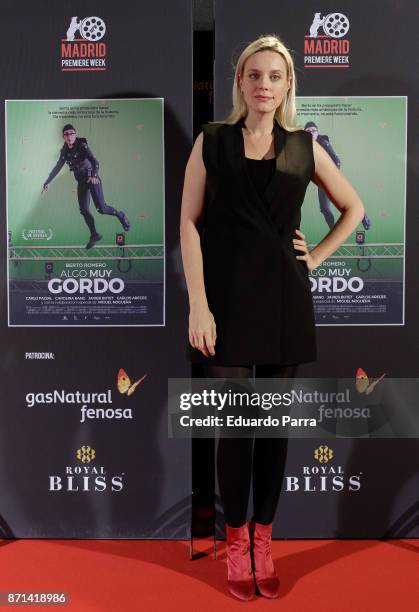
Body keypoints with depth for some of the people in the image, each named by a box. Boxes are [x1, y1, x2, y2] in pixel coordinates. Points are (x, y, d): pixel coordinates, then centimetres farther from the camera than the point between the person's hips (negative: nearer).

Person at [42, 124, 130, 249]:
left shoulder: (82, 146, -14)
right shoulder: (65, 151, 4)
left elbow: (95, 161, -26)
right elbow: (57, 167, 16)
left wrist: (94, 175, -44)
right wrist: (47, 182, 19)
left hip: (92, 179, -6)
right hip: (81, 182, 6)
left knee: (101, 208, -16)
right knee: (84, 210, 3)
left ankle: (120, 215, 12)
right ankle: (94, 235, 17)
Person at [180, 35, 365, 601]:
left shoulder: (305, 147, 9)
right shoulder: (212, 141, 4)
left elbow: (354, 208, 19)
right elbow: (190, 223, -2)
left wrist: (317, 256, 6)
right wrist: (198, 305, -11)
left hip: (284, 297, 2)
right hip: (227, 294, -2)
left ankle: (263, 541, 24)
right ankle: (236, 542, 22)